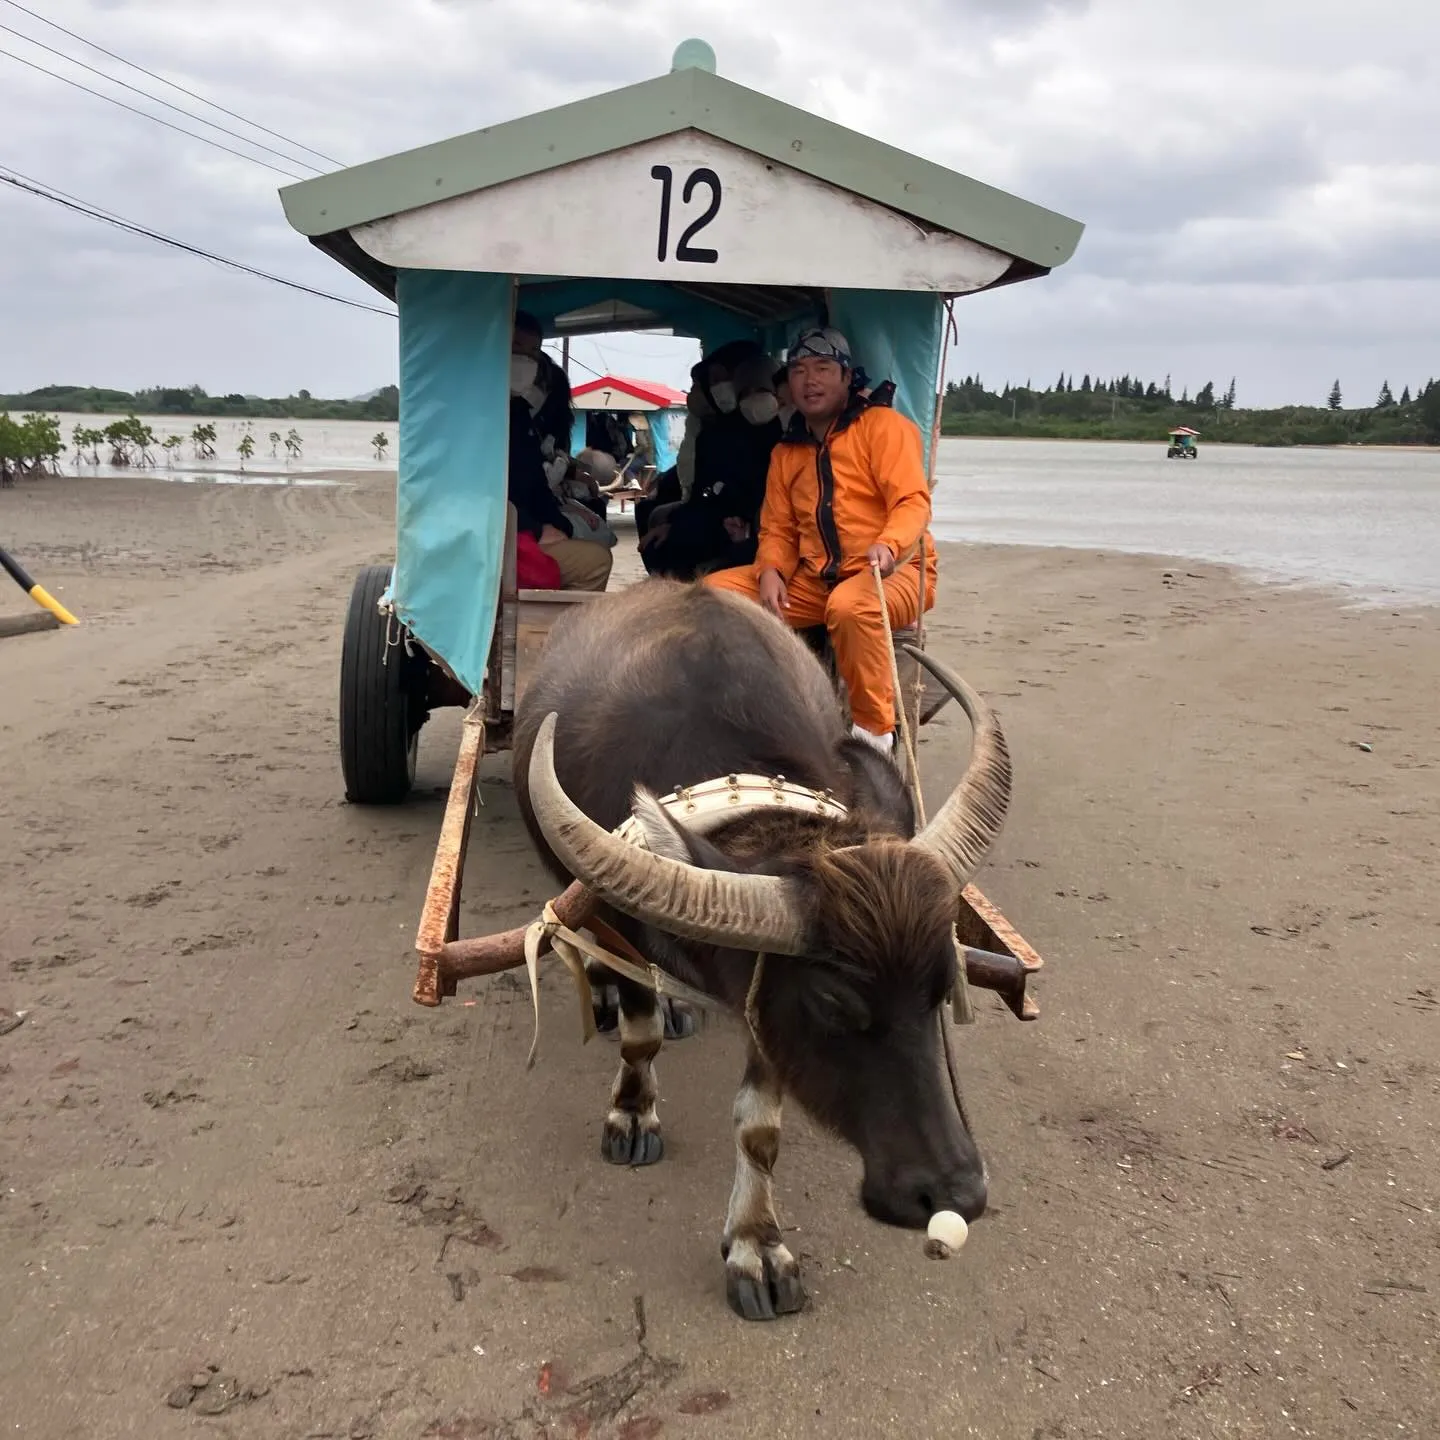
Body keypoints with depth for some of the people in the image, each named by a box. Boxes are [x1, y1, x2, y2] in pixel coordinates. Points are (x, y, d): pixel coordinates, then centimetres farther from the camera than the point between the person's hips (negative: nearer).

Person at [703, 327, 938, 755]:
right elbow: (778, 529, 13)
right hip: (813, 580, 6)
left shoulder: (883, 425, -4)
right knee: (717, 590, -7)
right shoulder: (787, 451, 15)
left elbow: (913, 502, -15)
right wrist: (771, 572, -9)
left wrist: (888, 544, -36)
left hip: (892, 571, -6)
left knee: (850, 605, -40)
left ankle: (874, 729, -24)